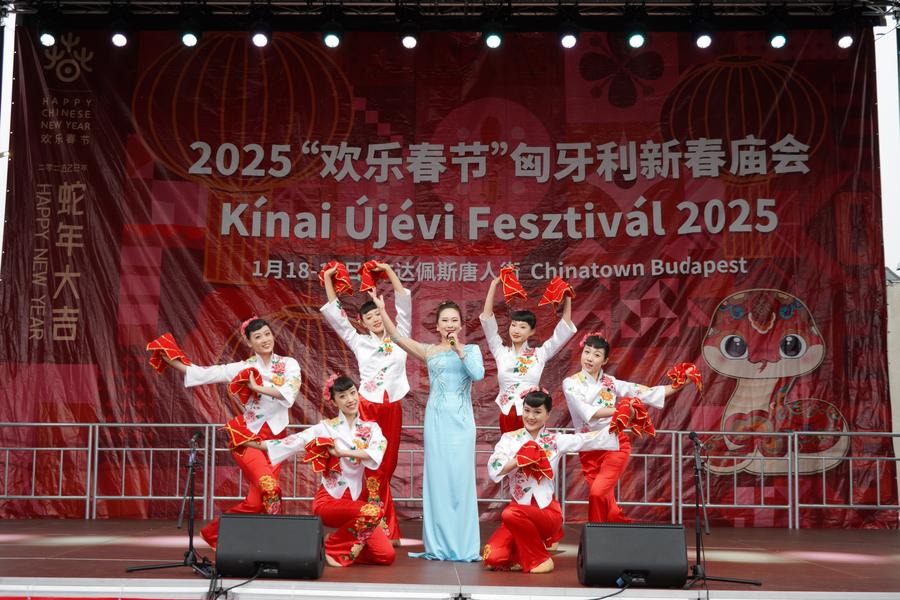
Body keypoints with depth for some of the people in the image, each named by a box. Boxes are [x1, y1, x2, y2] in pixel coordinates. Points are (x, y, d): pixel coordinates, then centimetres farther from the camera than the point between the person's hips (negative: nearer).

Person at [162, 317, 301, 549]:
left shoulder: (289, 364, 3)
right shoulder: (243, 367, 2)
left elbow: (290, 392, -15)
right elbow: (204, 374, 0)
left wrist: (258, 387, -18)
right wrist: (171, 361, -4)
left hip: (275, 438, 2)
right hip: (247, 434, -2)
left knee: (256, 501, -1)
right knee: (270, 487, -22)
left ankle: (214, 532, 17)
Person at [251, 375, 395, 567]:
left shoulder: (371, 428, 7)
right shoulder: (325, 428, 2)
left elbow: (377, 452, -13)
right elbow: (292, 442, -6)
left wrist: (343, 452, -17)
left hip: (357, 499, 3)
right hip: (330, 499, -3)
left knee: (387, 555, -12)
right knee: (373, 511, -33)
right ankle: (332, 547, -9)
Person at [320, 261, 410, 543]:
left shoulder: (399, 338, 11)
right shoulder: (359, 342, 10)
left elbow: (404, 303, 8)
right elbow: (335, 314, 11)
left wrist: (389, 271, 6)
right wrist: (328, 279, 10)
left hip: (392, 409, 2)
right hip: (368, 407, -1)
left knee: (387, 467, 5)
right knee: (374, 467, -6)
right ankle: (387, 528, -1)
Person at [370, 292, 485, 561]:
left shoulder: (471, 350, 8)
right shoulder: (429, 351, 7)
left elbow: (479, 374, -11)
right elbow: (397, 337, -2)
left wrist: (459, 350, -15)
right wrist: (382, 310, -11)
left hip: (461, 420, 0)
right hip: (437, 419, 0)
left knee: (461, 479, -1)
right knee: (437, 478, 1)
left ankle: (463, 545, 7)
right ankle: (438, 545, 9)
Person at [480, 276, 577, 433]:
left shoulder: (539, 354, 5)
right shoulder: (501, 352, 7)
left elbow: (565, 328, 5)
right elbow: (487, 318, 3)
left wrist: (567, 297, 1)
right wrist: (494, 284, 0)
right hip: (507, 416, 1)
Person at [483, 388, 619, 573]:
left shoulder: (556, 441, 5)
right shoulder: (509, 439, 6)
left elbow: (590, 439, -5)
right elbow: (494, 469, -8)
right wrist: (521, 459, -18)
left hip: (547, 510, -2)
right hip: (518, 507, 2)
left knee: (511, 514, -33)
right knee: (493, 557, -20)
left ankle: (540, 559, -9)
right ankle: (524, 555, 13)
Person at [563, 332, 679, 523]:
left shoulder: (611, 382, 5)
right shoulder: (571, 383, -3)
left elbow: (646, 393, 4)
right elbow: (587, 412, -18)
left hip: (614, 444, 0)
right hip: (590, 449, 0)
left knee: (598, 493, -19)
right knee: (607, 506, 3)